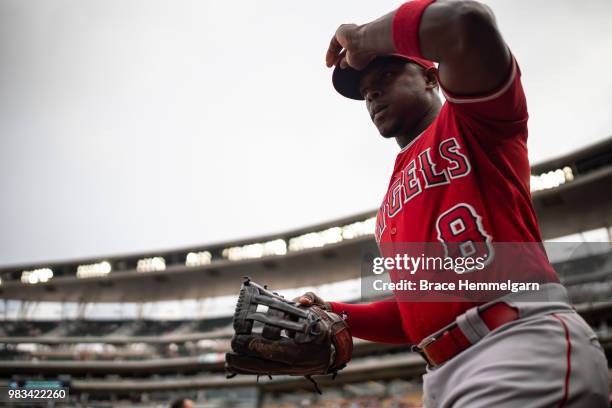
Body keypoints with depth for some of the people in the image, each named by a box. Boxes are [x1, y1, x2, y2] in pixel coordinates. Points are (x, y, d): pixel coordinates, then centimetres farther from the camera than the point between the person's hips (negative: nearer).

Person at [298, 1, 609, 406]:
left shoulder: (468, 118, 5)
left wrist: (363, 36, -1)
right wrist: (336, 315, 13)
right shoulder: (389, 212, 24)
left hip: (526, 339, -7)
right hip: (445, 375, 8)